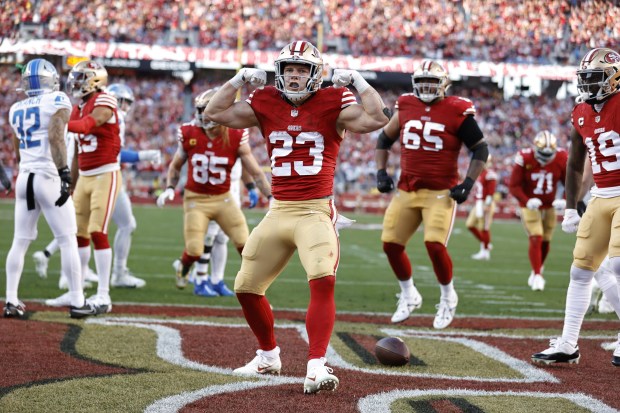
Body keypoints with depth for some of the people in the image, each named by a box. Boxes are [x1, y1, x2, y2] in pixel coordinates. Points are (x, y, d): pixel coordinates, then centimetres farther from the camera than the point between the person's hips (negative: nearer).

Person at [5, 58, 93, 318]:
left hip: (24, 178, 6)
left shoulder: (17, 110, 13)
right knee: (68, 241, 0)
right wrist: (64, 172, -24)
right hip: (49, 178, -6)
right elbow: (55, 137, -20)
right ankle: (77, 302, 0)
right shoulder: (57, 102, -6)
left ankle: (11, 301, 6)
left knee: (20, 242, 10)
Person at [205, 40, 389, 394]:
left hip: (316, 212, -5)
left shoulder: (332, 103, -4)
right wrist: (239, 80, 4)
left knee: (323, 281, -26)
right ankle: (269, 356, 33)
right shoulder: (266, 103, 7)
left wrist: (357, 81, -12)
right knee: (247, 288, 11)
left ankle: (317, 368, -28)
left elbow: (377, 119, -16)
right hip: (278, 212, 5)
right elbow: (216, 113, 9)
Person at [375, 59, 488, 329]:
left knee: (435, 244, -18)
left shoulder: (457, 112, -6)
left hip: (440, 192, -5)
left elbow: (480, 149, -1)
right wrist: (381, 171, 9)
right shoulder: (405, 107, 7)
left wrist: (468, 183, -9)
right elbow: (384, 139, 21)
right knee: (390, 244, 1)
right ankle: (408, 296, 25)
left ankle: (447, 297, 8)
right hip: (407, 190, 5)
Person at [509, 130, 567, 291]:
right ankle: (537, 276, -9)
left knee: (545, 242, 11)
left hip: (549, 206, 3)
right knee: (536, 239, -15)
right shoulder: (525, 159, -23)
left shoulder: (561, 159, -15)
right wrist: (527, 201, -34)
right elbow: (513, 186, -19)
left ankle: (536, 271, 32)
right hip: (530, 205, -3)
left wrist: (565, 201, -23)